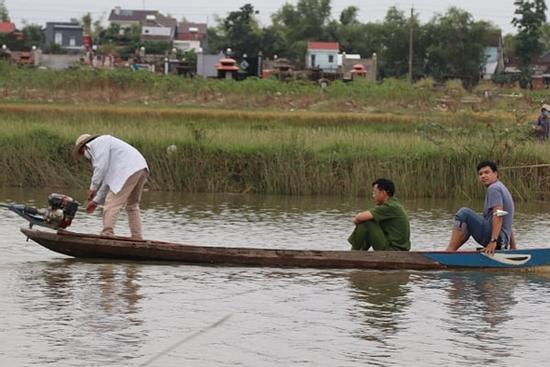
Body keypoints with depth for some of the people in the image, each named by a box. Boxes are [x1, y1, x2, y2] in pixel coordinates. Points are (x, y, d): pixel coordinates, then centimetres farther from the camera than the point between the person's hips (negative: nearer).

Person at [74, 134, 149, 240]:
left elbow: (101, 167, -9)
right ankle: (137, 238, 18)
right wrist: (96, 201, 31)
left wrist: (93, 188, -2)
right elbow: (107, 181, 33)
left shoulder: (98, 143, 6)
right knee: (132, 206, 19)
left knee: (112, 204, -9)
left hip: (129, 170, -10)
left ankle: (107, 235, -16)